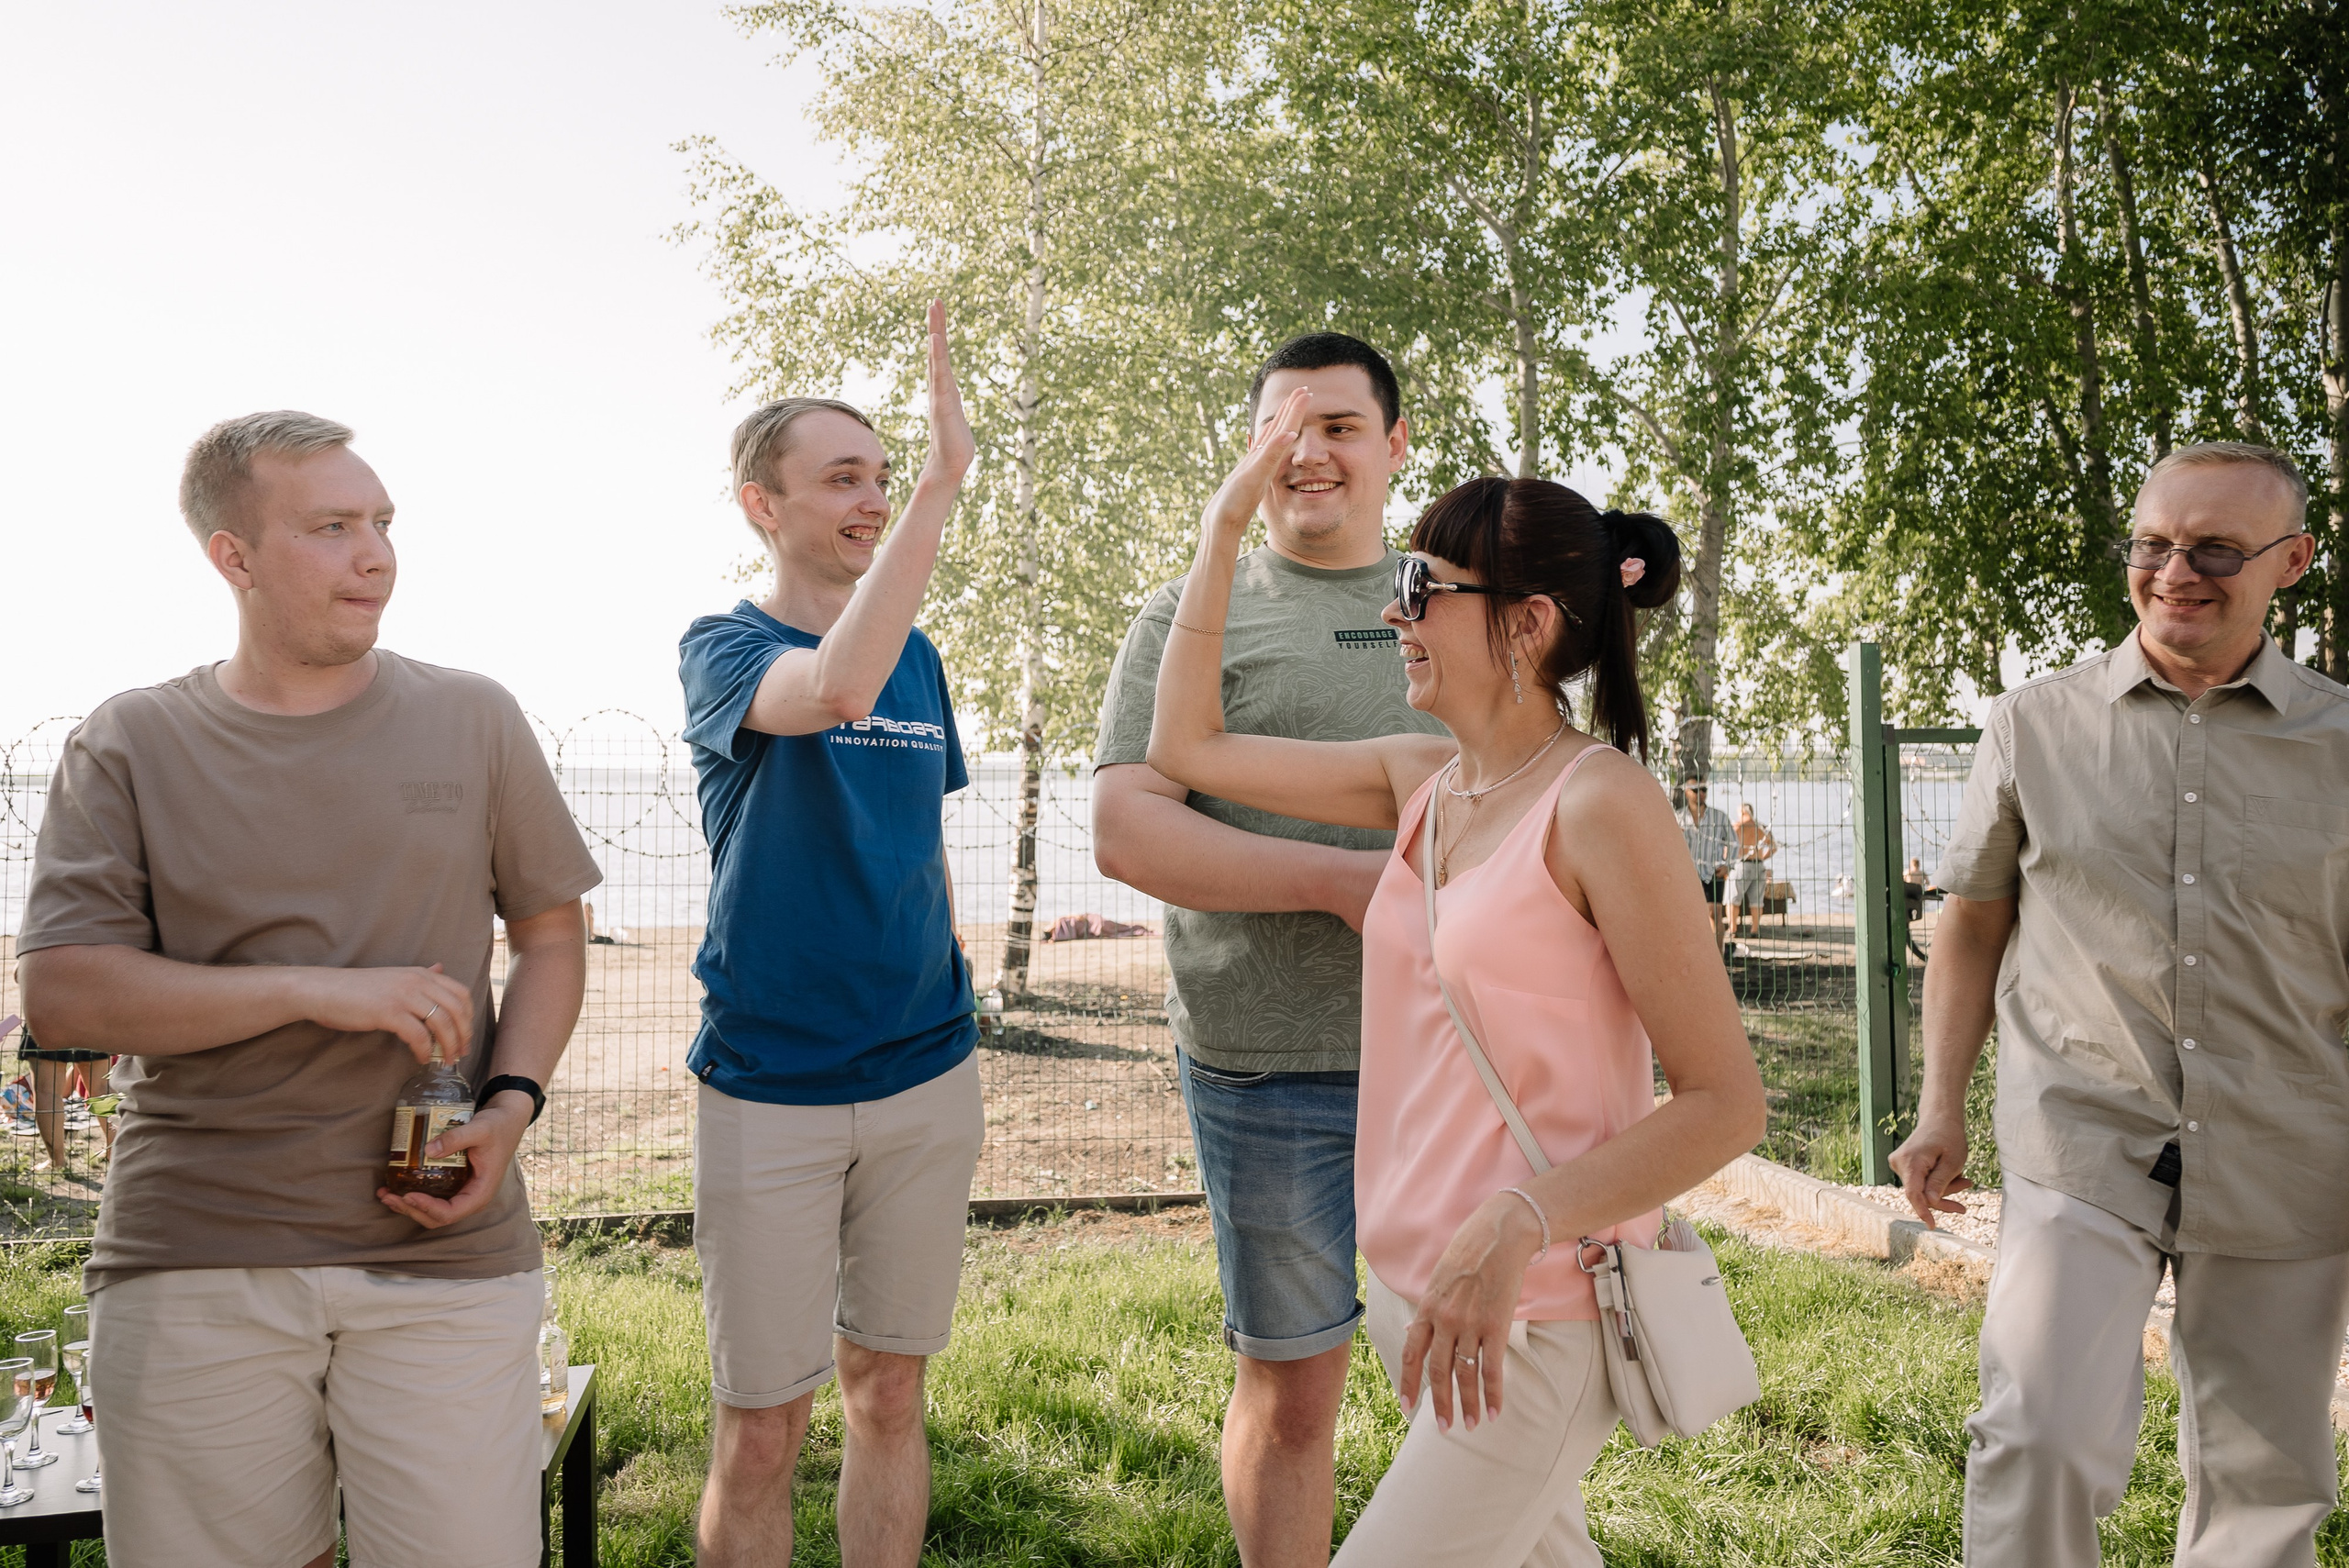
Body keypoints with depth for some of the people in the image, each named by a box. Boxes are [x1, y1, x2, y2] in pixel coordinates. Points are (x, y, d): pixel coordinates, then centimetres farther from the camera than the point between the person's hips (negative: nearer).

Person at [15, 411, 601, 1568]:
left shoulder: (473, 720, 8)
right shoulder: (129, 747, 4)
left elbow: (550, 931, 12)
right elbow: (61, 995, -4)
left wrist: (510, 1106, -5)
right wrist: (318, 991, -15)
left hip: (443, 1256, 1)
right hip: (192, 1266, 0)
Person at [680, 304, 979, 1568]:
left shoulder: (918, 657, 8)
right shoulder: (721, 649, -7)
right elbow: (835, 684, -31)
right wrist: (945, 478, -31)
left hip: (923, 1080, 4)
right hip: (767, 1089, -4)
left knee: (888, 1392, 14)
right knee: (761, 1428, 4)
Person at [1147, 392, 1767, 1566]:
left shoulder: (1597, 803, -16)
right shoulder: (1419, 779, 5)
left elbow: (1724, 1101, -16)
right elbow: (1186, 747, 12)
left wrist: (1517, 1224, -27)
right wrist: (1224, 529, 10)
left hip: (1533, 1318, -7)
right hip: (1411, 1283, 7)